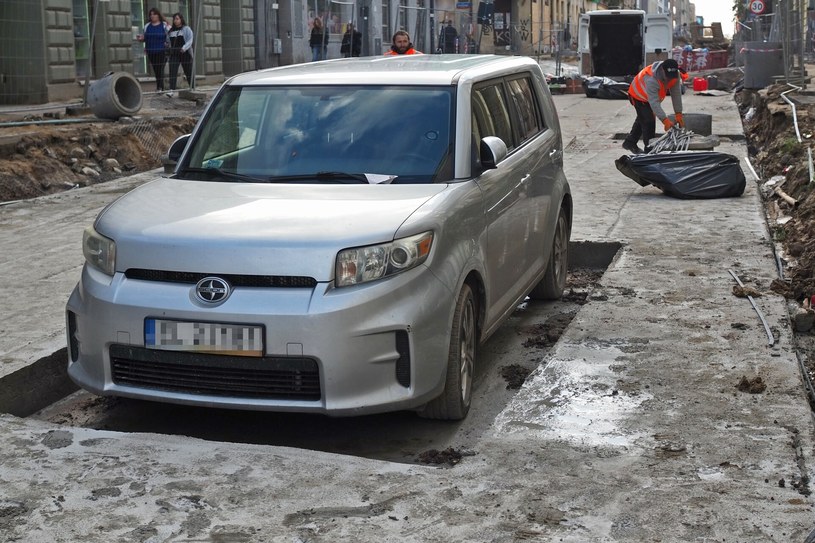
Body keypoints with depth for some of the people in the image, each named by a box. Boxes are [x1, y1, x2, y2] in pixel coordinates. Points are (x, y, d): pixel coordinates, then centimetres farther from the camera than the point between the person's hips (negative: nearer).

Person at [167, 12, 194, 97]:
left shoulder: (187, 29, 1)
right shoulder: (171, 30, 15)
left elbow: (190, 41, -9)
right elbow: (169, 42, 20)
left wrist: (184, 48, -24)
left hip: (185, 53, -4)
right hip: (174, 54, 4)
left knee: (188, 72, 6)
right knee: (173, 72, -11)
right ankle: (171, 90, -19)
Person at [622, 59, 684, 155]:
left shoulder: (674, 75, -25)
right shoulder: (651, 79, -45)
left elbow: (676, 94, -24)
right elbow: (654, 102, -48)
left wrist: (678, 114, -31)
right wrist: (665, 120, -54)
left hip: (653, 95, 8)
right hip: (638, 96, -8)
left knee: (642, 120, 21)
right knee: (648, 121, -16)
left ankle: (629, 142, 40)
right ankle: (649, 149, -8)